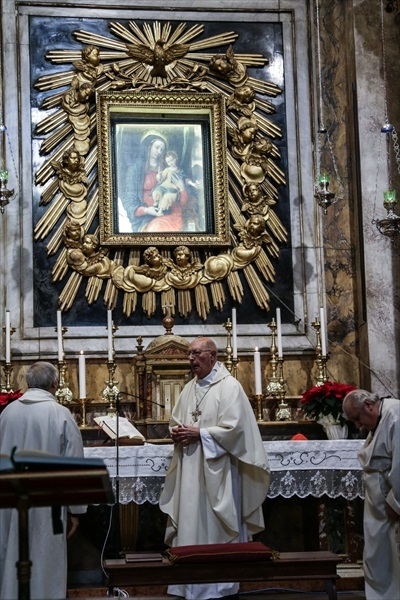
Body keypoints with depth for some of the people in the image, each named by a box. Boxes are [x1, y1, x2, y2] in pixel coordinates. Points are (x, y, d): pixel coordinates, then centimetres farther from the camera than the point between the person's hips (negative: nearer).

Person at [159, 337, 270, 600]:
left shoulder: (229, 387, -8)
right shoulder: (190, 388, 14)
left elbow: (233, 429, -16)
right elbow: (176, 420, 20)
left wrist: (199, 434, -16)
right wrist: (177, 432, -2)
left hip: (216, 471, -7)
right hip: (190, 472, 7)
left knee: (218, 529, -2)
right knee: (191, 527, 7)